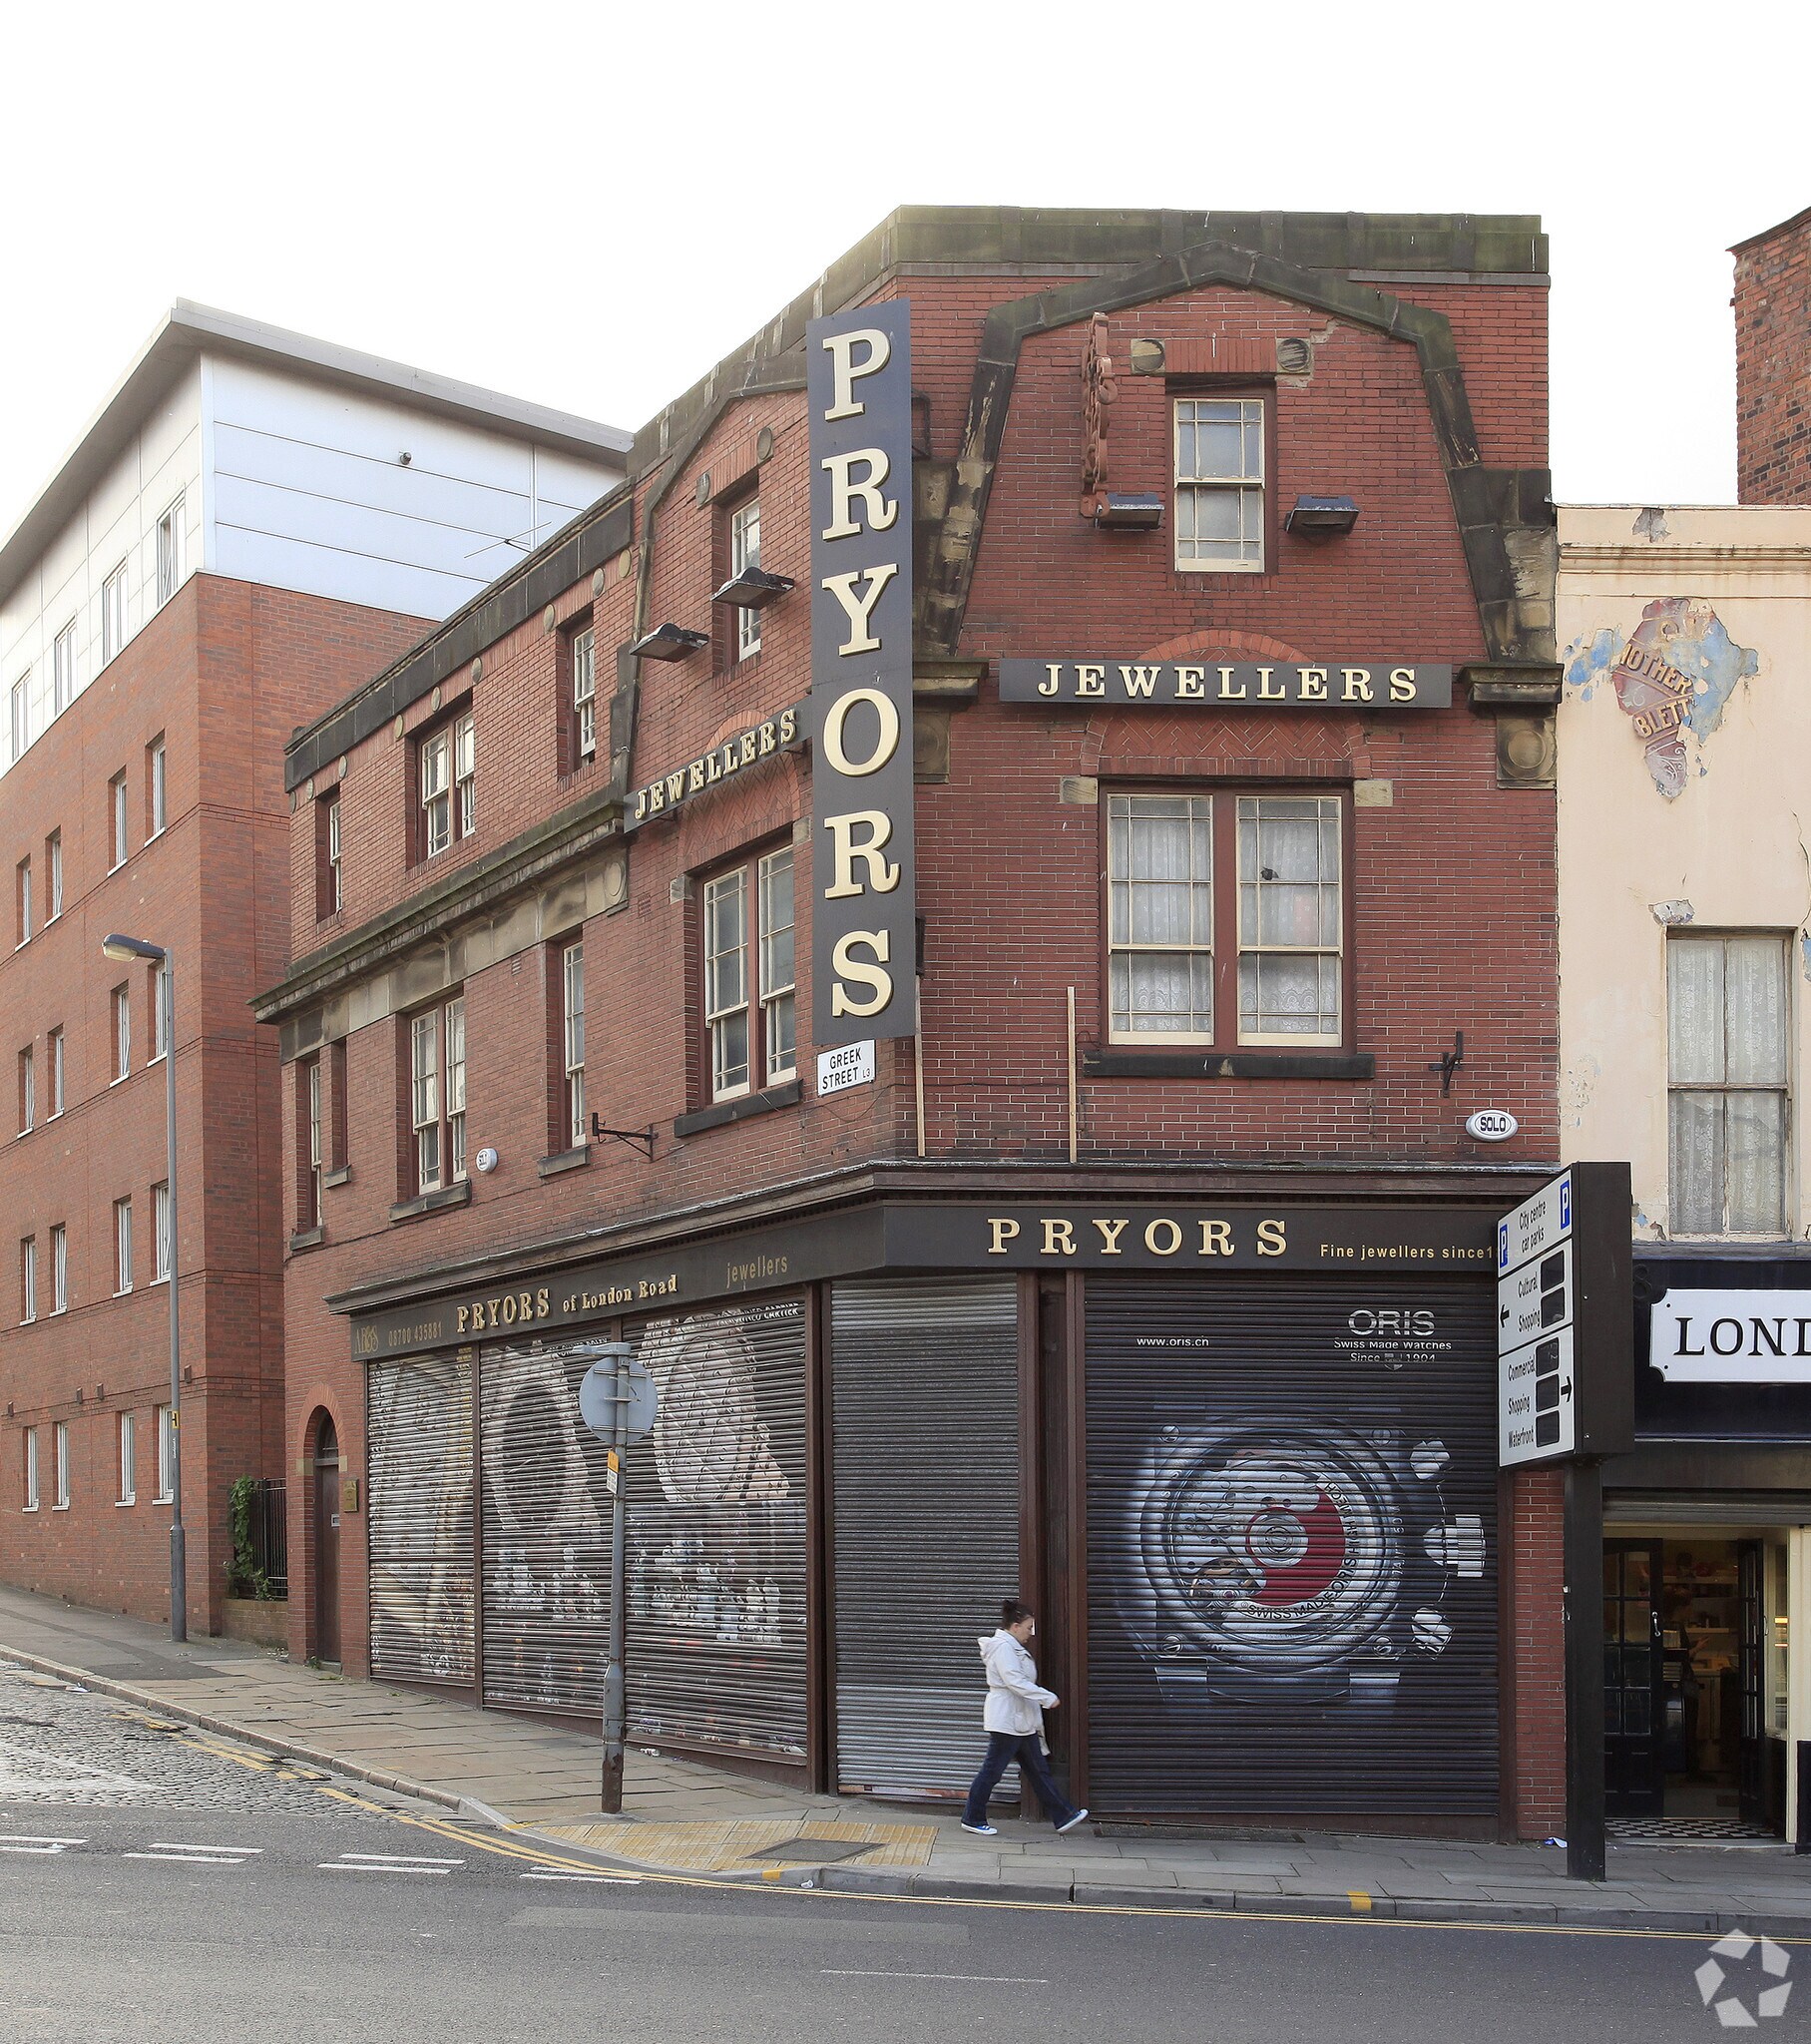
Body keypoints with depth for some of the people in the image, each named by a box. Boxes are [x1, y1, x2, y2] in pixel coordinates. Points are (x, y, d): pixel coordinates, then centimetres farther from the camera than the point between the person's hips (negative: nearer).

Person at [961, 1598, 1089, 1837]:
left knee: (1038, 1769, 11)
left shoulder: (1014, 1648, 17)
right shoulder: (1003, 1647, -16)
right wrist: (1047, 1698, -22)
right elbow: (1015, 1682, -25)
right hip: (1005, 1722, -11)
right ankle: (973, 1819, 6)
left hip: (1022, 1722, 11)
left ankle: (1063, 1816, 13)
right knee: (992, 1770, -3)